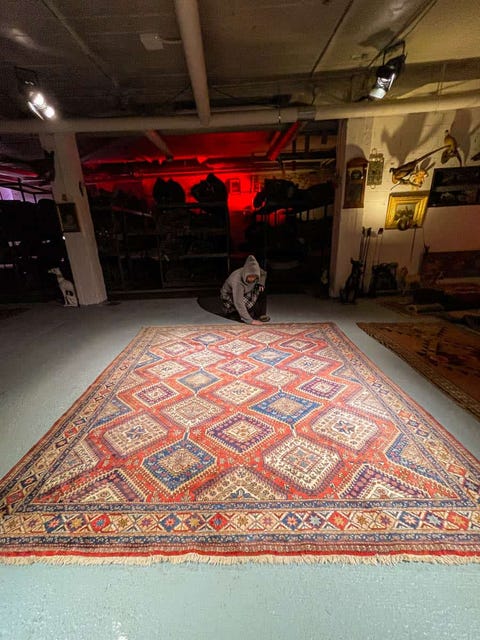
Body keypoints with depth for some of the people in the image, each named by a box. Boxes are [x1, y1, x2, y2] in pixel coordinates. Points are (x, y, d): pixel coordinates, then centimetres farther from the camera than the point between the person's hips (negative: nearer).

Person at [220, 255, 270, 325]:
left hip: (244, 293, 7)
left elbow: (263, 273, 6)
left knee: (261, 290, -14)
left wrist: (261, 284, -14)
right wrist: (250, 320, -45)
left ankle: (261, 314, -6)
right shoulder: (237, 281, -40)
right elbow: (238, 303, -42)